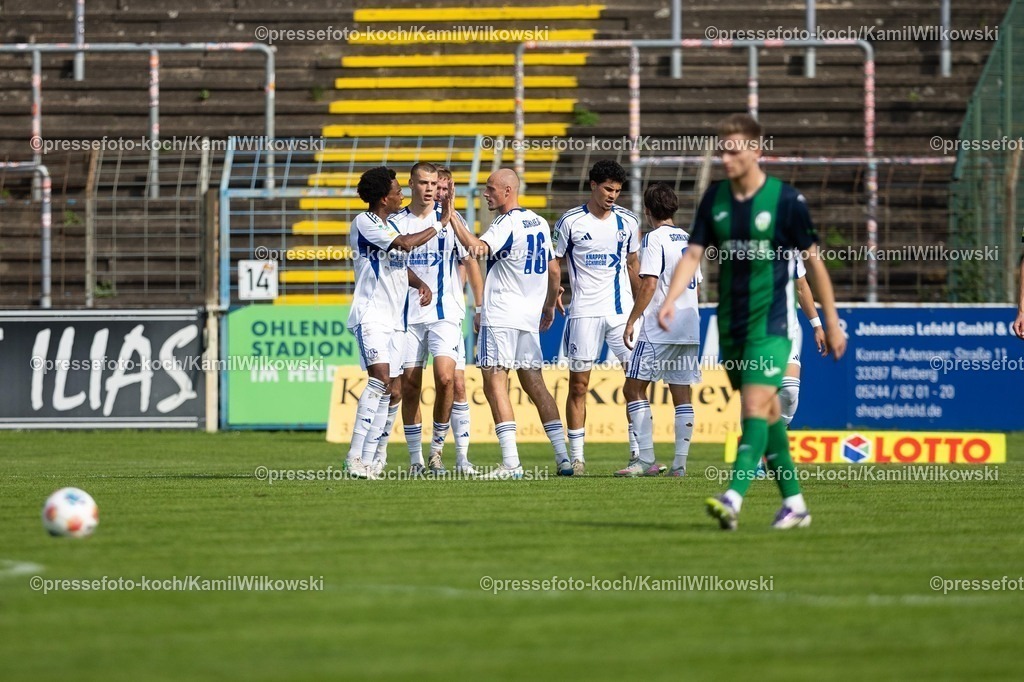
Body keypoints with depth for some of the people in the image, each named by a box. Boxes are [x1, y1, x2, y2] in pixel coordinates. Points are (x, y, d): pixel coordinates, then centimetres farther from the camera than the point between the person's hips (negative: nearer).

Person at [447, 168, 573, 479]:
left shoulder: (506, 224, -11)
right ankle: (564, 458, 11)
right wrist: (549, 307, 32)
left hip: (500, 318, -8)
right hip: (530, 318, 8)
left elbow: (477, 247, -29)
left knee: (495, 384, -9)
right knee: (534, 383, 13)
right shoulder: (539, 223, 14)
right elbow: (554, 271, 20)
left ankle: (511, 462, -18)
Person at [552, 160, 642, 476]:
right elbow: (555, 264, 5)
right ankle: (576, 457, 6)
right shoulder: (571, 222, -1)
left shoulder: (628, 221, 8)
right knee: (578, 385, 0)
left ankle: (638, 455, -4)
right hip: (584, 311, -2)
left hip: (623, 310, 2)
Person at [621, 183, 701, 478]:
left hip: (659, 329, -8)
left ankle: (646, 459, -12)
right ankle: (680, 462, 2)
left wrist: (631, 321, -11)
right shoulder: (688, 239, 15)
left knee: (633, 388, -4)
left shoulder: (654, 238, -7)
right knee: (682, 395, 7)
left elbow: (649, 284, -15)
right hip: (690, 327, 8)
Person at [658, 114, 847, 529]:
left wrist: (831, 321, 1)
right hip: (730, 322, 5)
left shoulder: (786, 200, -8)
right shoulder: (715, 198, 4)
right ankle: (794, 502, 19)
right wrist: (670, 300, -14)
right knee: (766, 410, 11)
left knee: (756, 406, -17)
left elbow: (813, 260, -2)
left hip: (771, 322, -5)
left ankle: (734, 499, -28)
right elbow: (694, 254, 3)